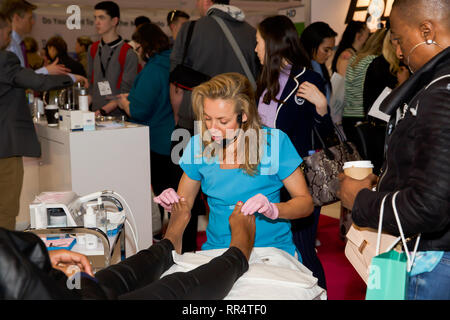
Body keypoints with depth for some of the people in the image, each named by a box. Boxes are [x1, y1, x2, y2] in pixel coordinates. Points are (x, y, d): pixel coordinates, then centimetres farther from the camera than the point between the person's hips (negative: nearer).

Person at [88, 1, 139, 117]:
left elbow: (126, 92, -12)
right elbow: (91, 83, 15)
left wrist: (103, 111, -18)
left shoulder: (128, 53, -8)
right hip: (95, 114, 5)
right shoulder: (93, 49, 11)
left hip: (117, 115, -5)